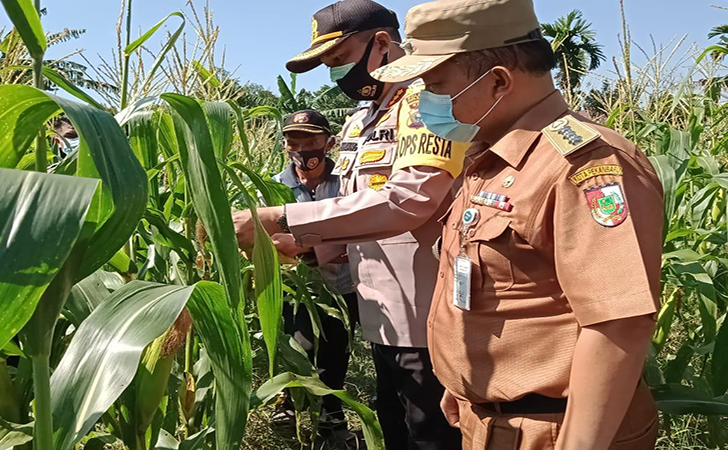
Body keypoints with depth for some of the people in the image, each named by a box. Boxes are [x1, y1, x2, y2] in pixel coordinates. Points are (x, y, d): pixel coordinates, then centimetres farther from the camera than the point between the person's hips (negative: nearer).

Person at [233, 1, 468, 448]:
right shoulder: (358, 124, 15)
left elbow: (408, 199, -27)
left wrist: (279, 218, -26)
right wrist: (299, 241, -3)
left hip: (428, 322, -8)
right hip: (384, 319, 8)